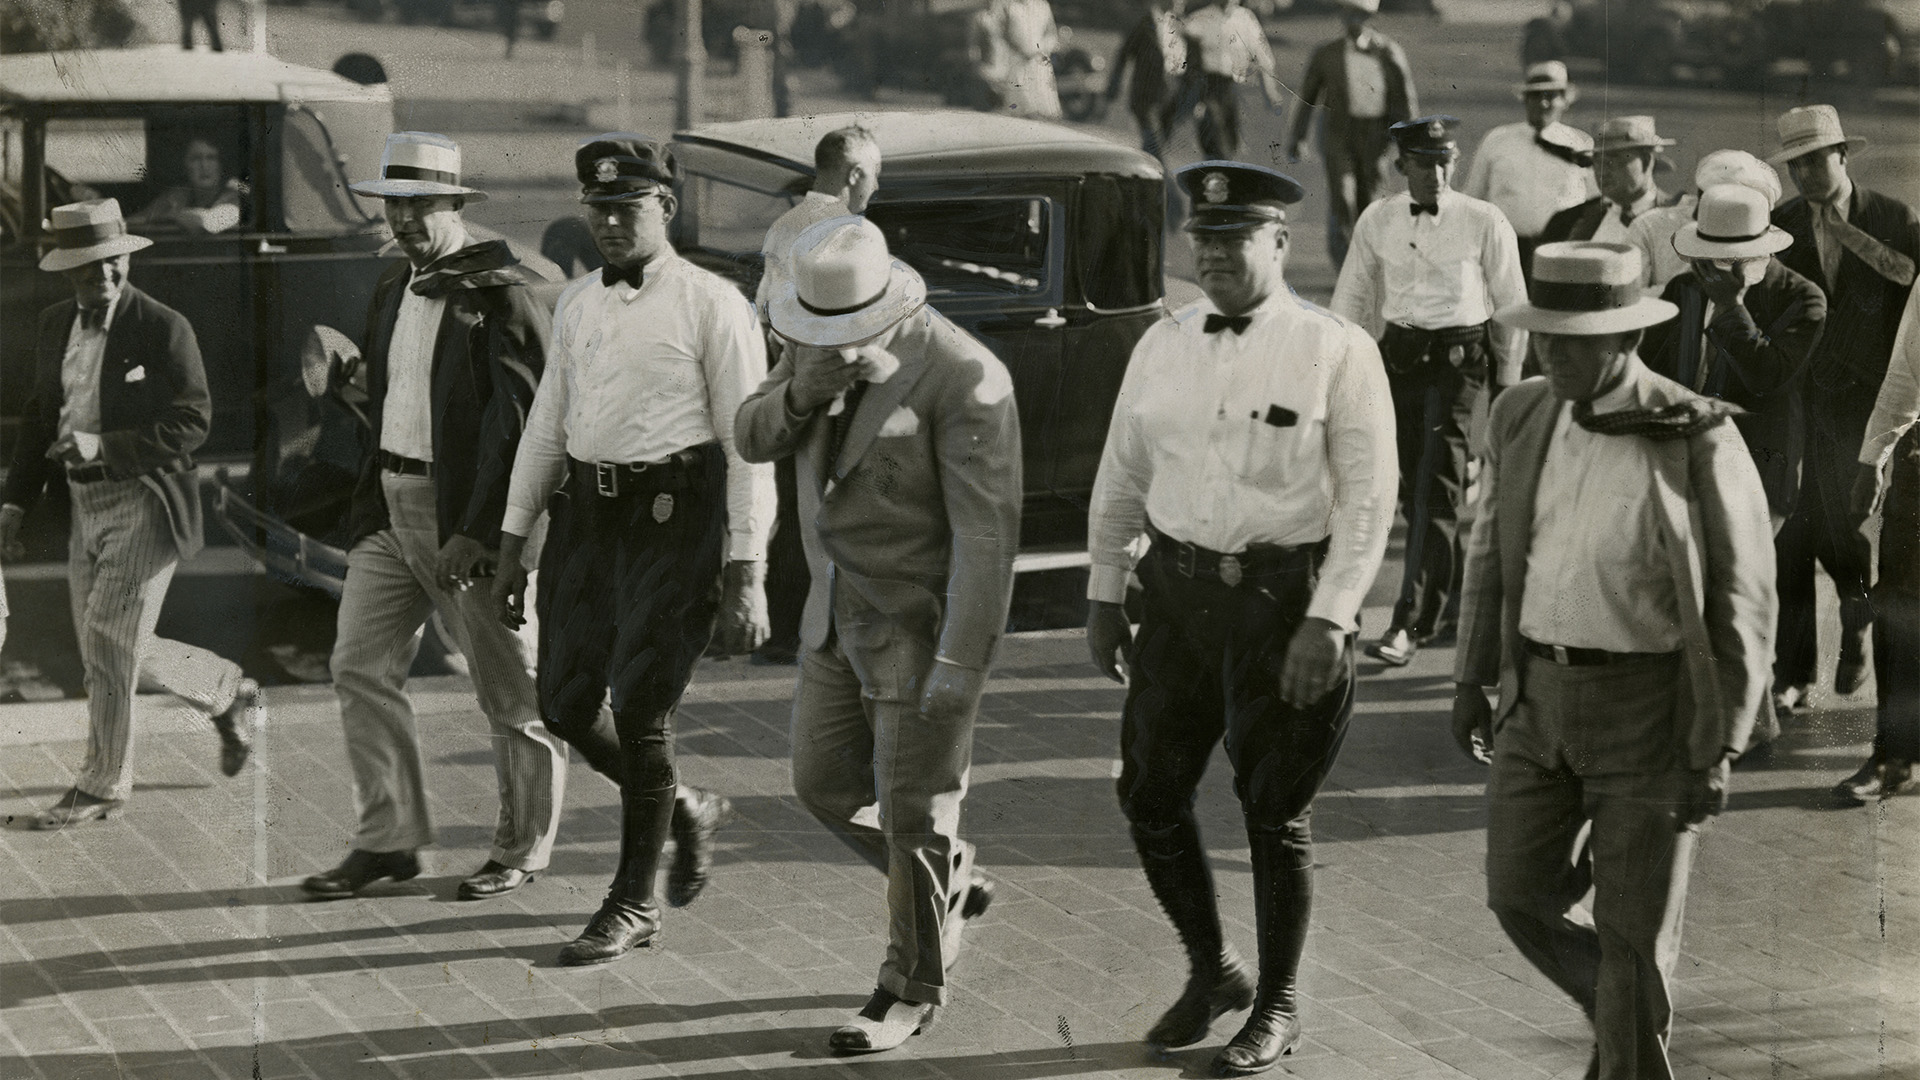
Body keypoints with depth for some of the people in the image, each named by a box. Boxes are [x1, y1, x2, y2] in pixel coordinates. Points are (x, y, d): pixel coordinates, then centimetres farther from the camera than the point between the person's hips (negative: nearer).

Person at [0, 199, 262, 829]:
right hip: (87, 508, 7)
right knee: (114, 651, 12)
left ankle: (102, 785, 4)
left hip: (146, 505, -7)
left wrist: (104, 445, -22)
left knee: (109, 645, -9)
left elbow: (192, 422, -14)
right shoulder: (54, 329, 9)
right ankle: (230, 697, 34)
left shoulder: (164, 329, -11)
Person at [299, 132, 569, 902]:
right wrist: (368, 505, 13)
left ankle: (522, 850, 16)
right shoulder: (393, 291, 13)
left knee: (509, 689, 3)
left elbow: (516, 421, -17)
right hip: (391, 506, 8)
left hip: (471, 518, -8)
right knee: (360, 667, 5)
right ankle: (387, 839, 13)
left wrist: (476, 530, -21)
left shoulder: (500, 294, -12)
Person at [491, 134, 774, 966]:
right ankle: (687, 810, 33)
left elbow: (748, 445, -7)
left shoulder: (711, 305, -6)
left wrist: (746, 574, -12)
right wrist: (512, 543, 16)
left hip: (672, 520, -7)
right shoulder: (578, 304, 13)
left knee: (639, 710, -6)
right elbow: (547, 426, 19)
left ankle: (634, 901, 9)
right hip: (587, 513, 7)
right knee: (565, 705, 8)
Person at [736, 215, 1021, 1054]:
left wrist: (962, 664, -25)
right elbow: (755, 439, 0)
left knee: (913, 812, 3)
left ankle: (914, 984, 22)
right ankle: (946, 887, 39)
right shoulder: (828, 339, -1)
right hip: (845, 612, 8)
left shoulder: (963, 379, -24)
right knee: (827, 784, 16)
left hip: (929, 623, -8)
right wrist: (803, 390, -22)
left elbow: (987, 531, -24)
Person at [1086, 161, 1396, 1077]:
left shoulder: (1337, 351, -8)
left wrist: (1329, 620, -16)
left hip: (1285, 594, -5)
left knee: (1275, 813, 5)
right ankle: (1211, 970, 31)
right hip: (1178, 590, 5)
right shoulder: (1163, 345, 6)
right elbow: (1121, 476, 14)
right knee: (1150, 796, 9)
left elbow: (1368, 497, -10)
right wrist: (1104, 596, 12)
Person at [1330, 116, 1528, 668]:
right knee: (1414, 490, 11)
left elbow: (1511, 305, 2)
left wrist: (1508, 379, 5)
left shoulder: (1484, 223, -6)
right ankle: (1454, 599, 33)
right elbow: (1353, 299, 12)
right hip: (1399, 358, 4)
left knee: (1438, 491, -11)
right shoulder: (1377, 222, 3)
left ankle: (1411, 624, -11)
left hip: (1462, 361, -4)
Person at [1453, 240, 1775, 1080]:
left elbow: (1742, 603, -13)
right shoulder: (1522, 418, 0)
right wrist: (1473, 678, 13)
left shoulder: (1698, 441, -17)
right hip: (1543, 697, 5)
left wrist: (1718, 749, -16)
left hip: (1652, 709, -5)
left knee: (1632, 938, 0)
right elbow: (1494, 550, 13)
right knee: (1522, 899, 9)